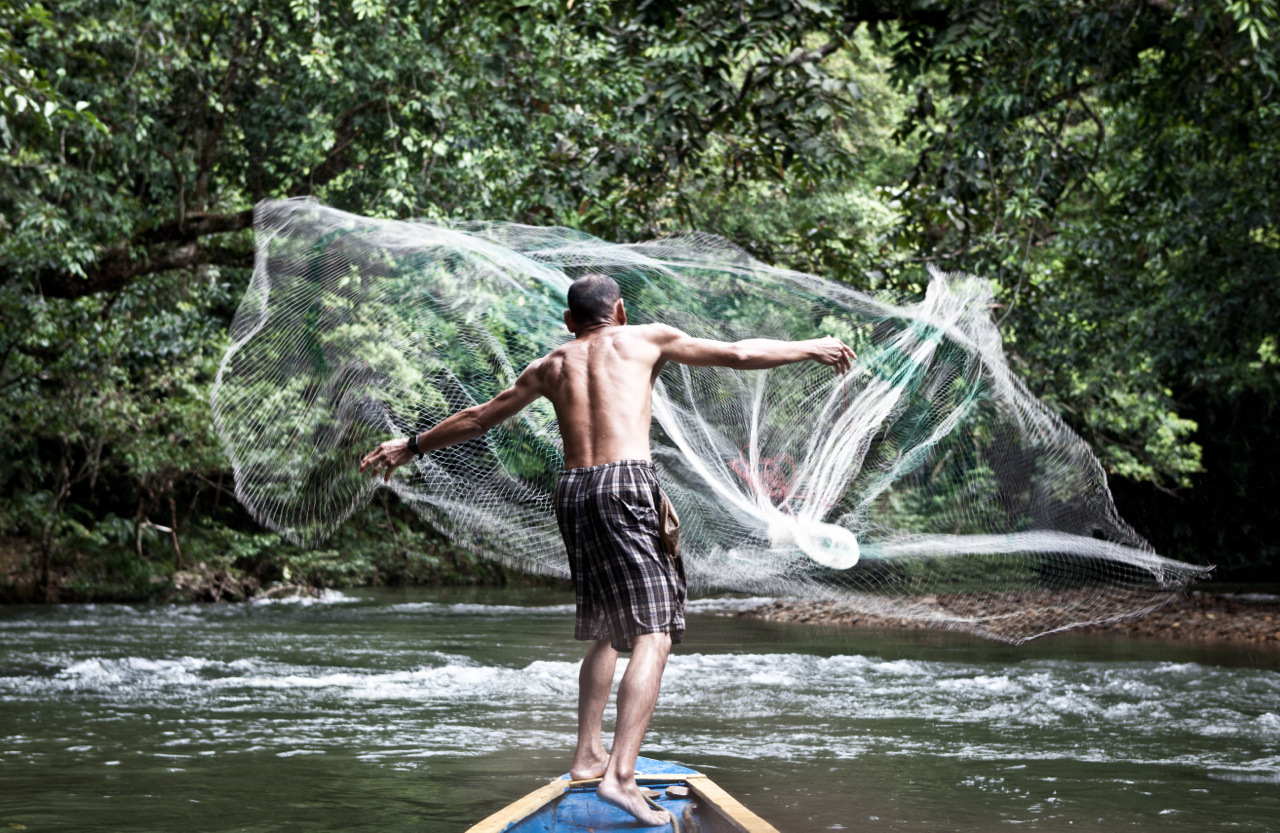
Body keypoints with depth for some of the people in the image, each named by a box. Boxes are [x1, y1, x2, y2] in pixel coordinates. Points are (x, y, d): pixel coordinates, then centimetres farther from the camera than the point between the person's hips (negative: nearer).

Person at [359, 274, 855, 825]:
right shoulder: (644, 340, 12)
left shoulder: (550, 367, 21)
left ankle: (587, 755, 25)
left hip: (573, 492, 6)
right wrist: (810, 349, 26)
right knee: (652, 636, -11)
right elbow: (739, 354, 13)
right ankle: (620, 775, -26)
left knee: (607, 631, 23)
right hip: (626, 483, -6)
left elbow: (477, 418, 29)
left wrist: (412, 445, 42)